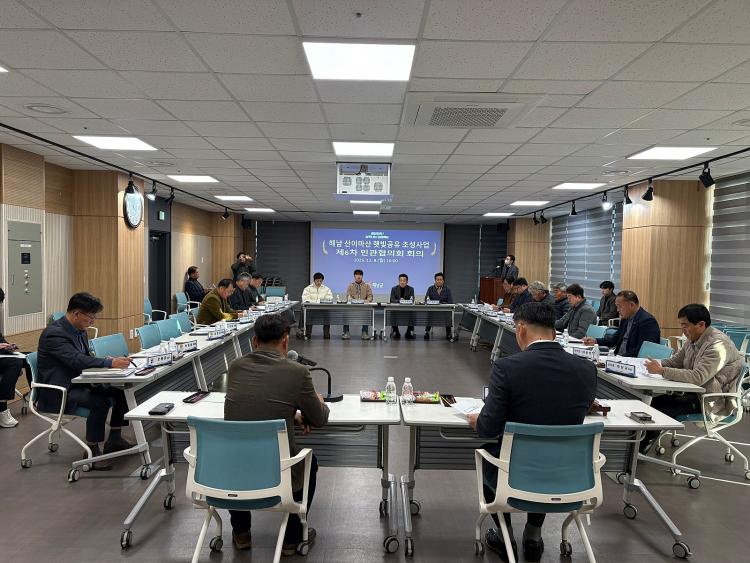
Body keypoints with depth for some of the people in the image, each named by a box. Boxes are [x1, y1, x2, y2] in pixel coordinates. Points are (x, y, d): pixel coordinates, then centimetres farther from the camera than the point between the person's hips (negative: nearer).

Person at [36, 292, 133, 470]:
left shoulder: (79, 330, 7)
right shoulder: (54, 333, -22)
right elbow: (77, 360, -33)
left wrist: (109, 362, -8)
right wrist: (111, 363, -37)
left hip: (78, 382, 9)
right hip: (58, 391, -9)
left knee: (122, 390, -3)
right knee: (101, 401, -30)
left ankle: (114, 439, 10)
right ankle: (92, 451, -15)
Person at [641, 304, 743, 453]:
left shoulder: (718, 345, -23)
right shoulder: (693, 340, 6)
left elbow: (698, 378, -32)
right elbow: (675, 361, 14)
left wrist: (662, 371, -32)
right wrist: (657, 364, -6)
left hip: (712, 403, -9)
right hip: (695, 392, 9)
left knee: (661, 411, -19)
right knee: (654, 401, -8)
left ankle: (640, 447, -1)